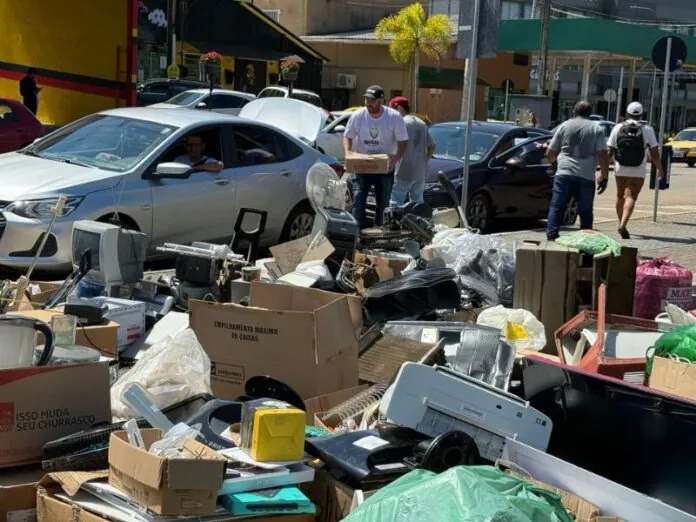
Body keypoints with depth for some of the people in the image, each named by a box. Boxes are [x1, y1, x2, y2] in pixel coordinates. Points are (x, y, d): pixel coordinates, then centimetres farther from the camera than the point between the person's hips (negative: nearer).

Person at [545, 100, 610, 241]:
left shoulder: (564, 126, 9)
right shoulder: (596, 129, 7)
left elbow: (550, 153, 11)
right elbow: (603, 154, -2)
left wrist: (553, 162, 32)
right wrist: (604, 176, 4)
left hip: (564, 173, 0)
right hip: (586, 176, 0)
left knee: (556, 207, 2)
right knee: (585, 211, 9)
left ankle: (551, 237, -7)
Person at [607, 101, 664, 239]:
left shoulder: (618, 128, -1)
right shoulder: (647, 130, -5)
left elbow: (610, 151, -1)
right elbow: (654, 153, -1)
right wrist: (659, 168, 12)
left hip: (620, 170, 3)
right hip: (638, 172, -3)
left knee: (620, 196, 18)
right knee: (631, 197, -6)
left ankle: (621, 224, 27)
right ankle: (623, 225, -24)